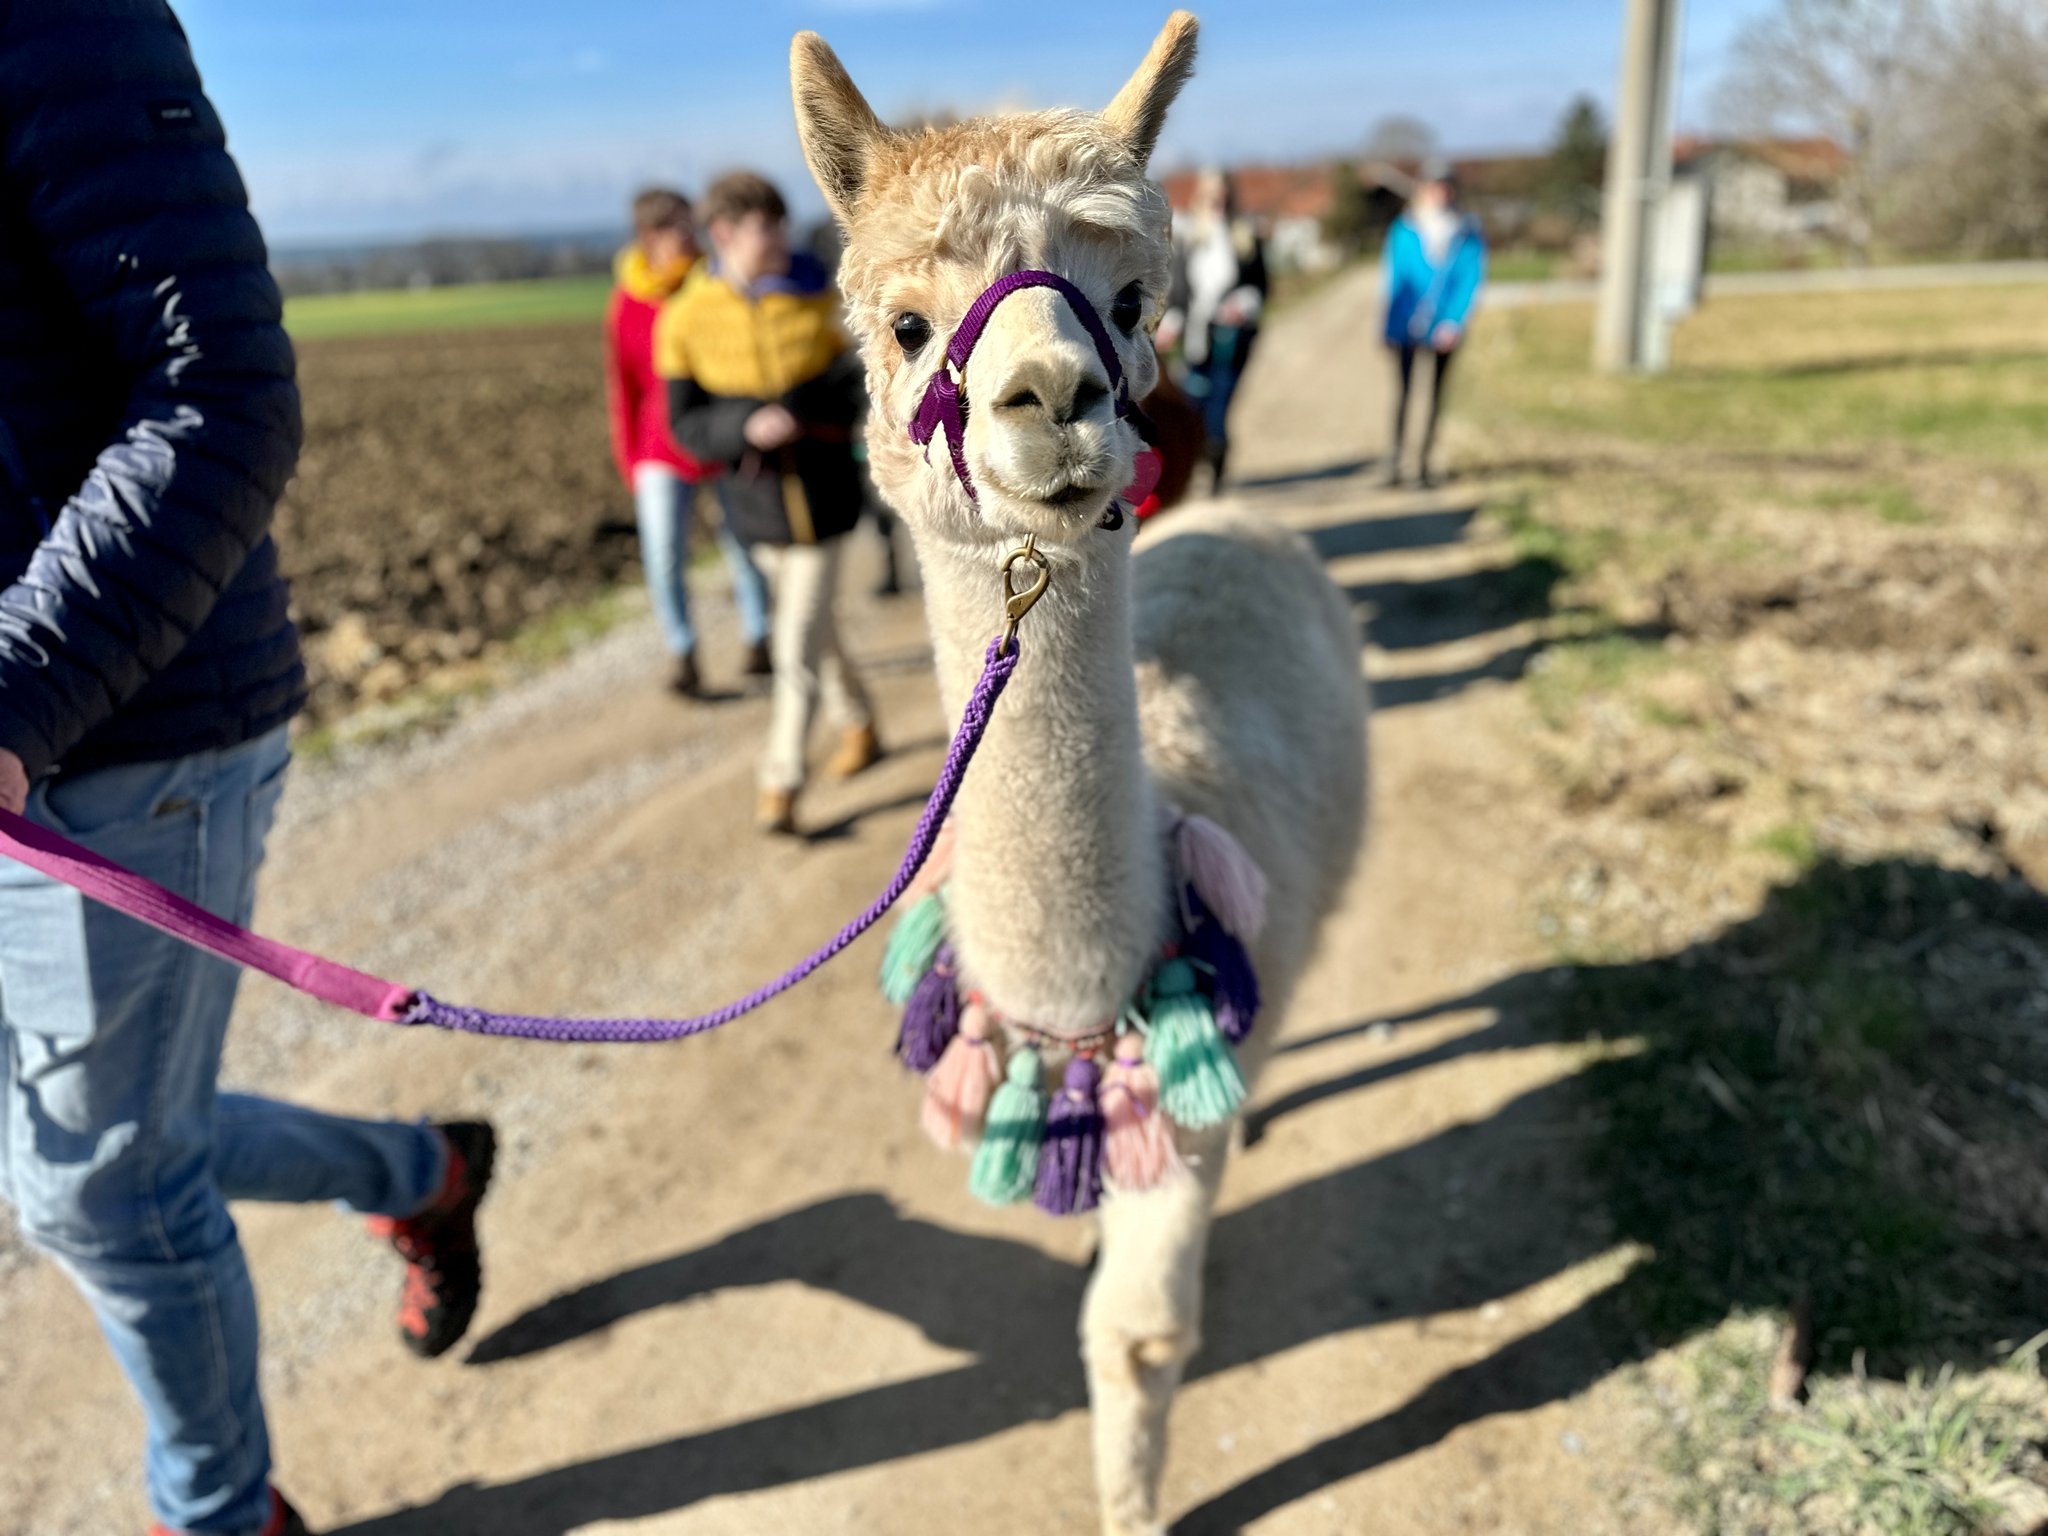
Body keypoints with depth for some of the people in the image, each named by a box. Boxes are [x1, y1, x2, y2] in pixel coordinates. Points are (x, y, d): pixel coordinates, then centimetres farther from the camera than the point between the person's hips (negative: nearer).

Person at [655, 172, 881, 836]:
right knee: (813, 624, 18)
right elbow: (687, 425, -7)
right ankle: (856, 722, 43)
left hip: (822, 493, -2)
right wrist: (747, 427, -27)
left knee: (800, 642, -4)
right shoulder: (686, 319, -6)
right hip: (757, 504, 2)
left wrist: (793, 417, -26)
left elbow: (858, 385, -9)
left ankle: (780, 783, 5)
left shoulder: (816, 297, -7)